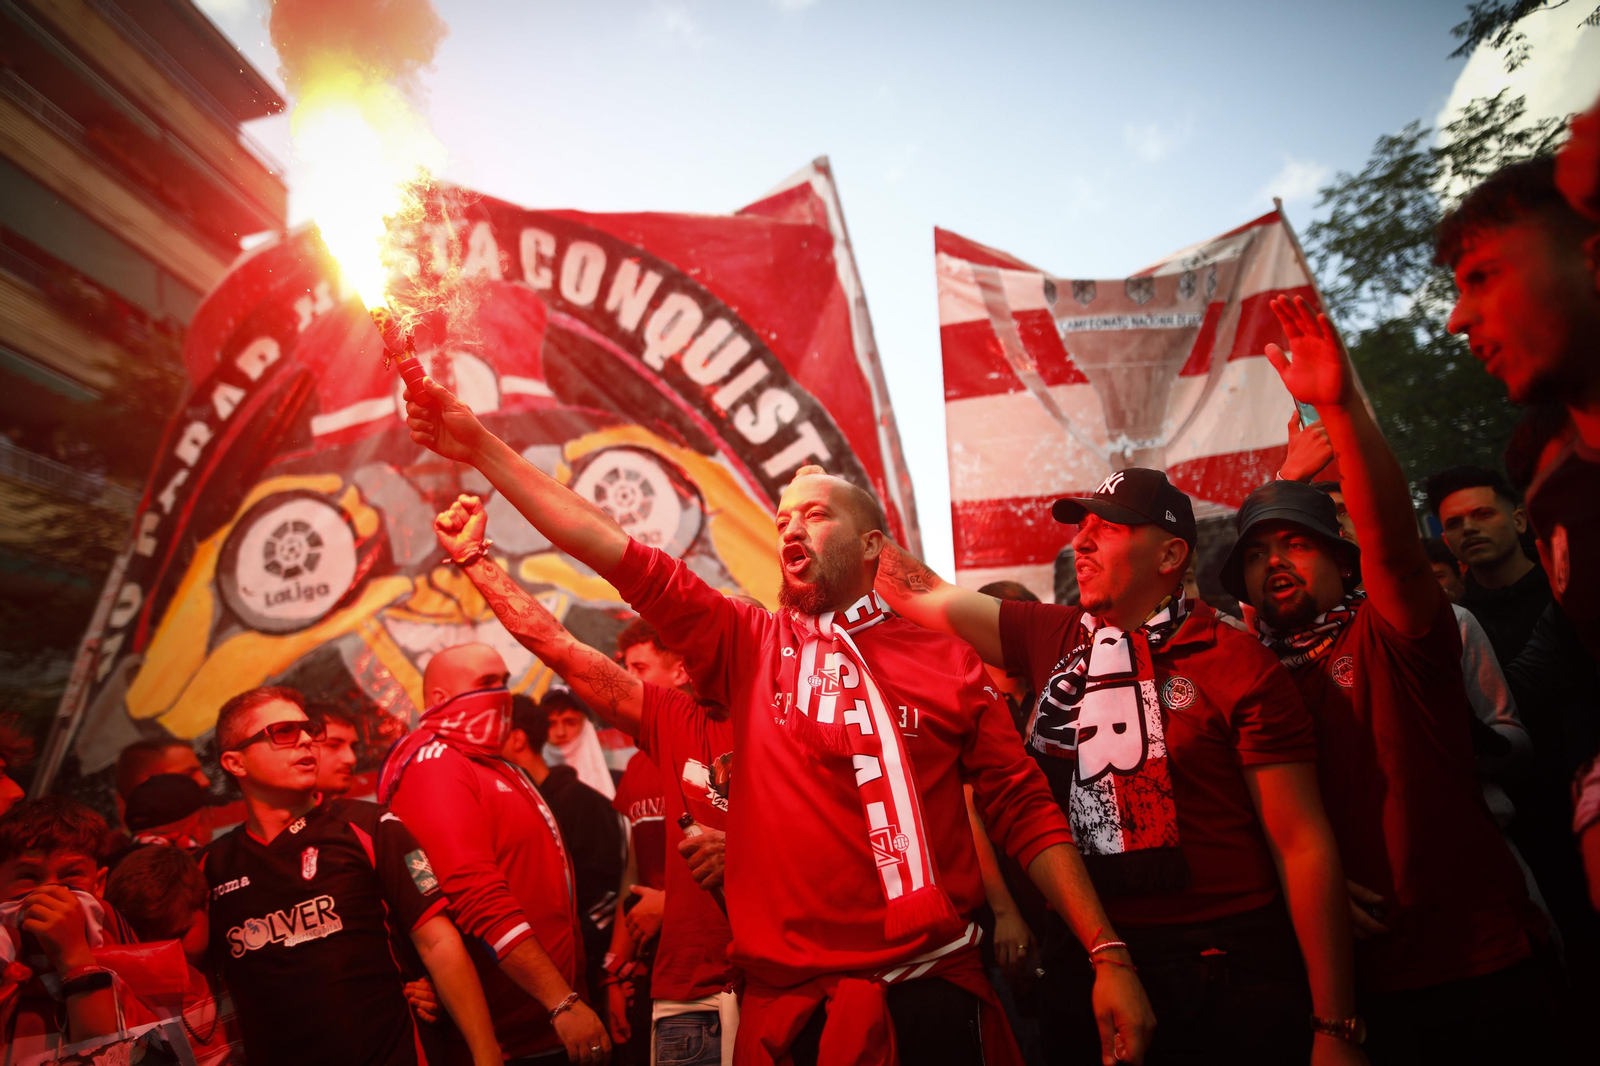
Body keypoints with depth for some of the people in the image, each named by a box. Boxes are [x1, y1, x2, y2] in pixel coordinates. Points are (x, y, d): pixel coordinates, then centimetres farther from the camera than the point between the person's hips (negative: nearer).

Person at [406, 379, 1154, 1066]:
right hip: (789, 1002, 1)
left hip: (930, 991, -1)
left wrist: (1108, 955, -5)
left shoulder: (947, 660, 2)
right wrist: (481, 447, -3)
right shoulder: (748, 644, 4)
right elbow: (616, 552, -1)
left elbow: (1025, 813, 2)